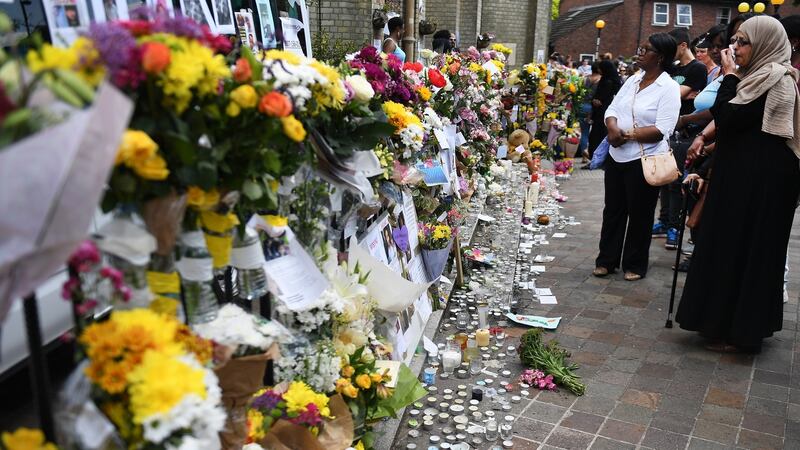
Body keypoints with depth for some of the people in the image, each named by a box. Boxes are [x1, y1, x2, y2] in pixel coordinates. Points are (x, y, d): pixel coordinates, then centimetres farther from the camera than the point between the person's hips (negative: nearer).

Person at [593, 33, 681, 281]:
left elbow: (662, 130, -20)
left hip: (644, 160, -6)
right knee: (613, 210, 13)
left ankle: (635, 265, 21)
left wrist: (629, 134, -19)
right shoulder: (633, 80, 10)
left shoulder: (669, 87, -11)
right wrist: (613, 127, -14)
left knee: (639, 214, 6)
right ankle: (607, 260, 26)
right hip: (617, 156, 6)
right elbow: (612, 109, 7)